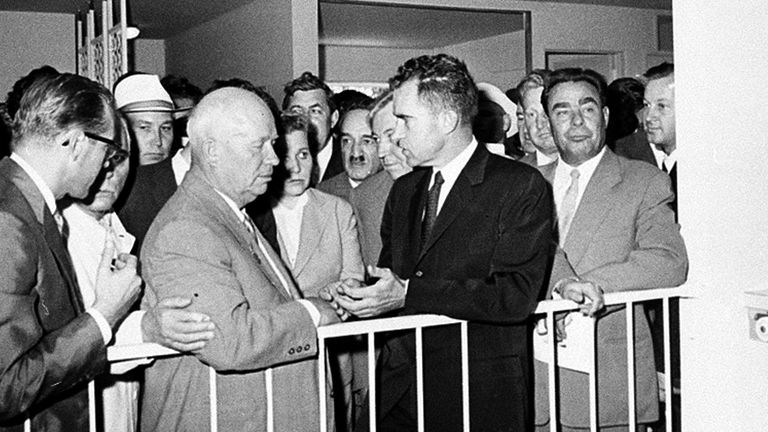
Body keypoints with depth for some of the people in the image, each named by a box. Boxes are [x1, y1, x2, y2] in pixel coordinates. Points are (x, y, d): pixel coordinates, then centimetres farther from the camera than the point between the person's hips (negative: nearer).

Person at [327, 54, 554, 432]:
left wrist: (408, 293, -22)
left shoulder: (522, 186, -7)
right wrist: (356, 297, -5)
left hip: (480, 397, -5)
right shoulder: (403, 190, 15)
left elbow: (517, 295, -17)